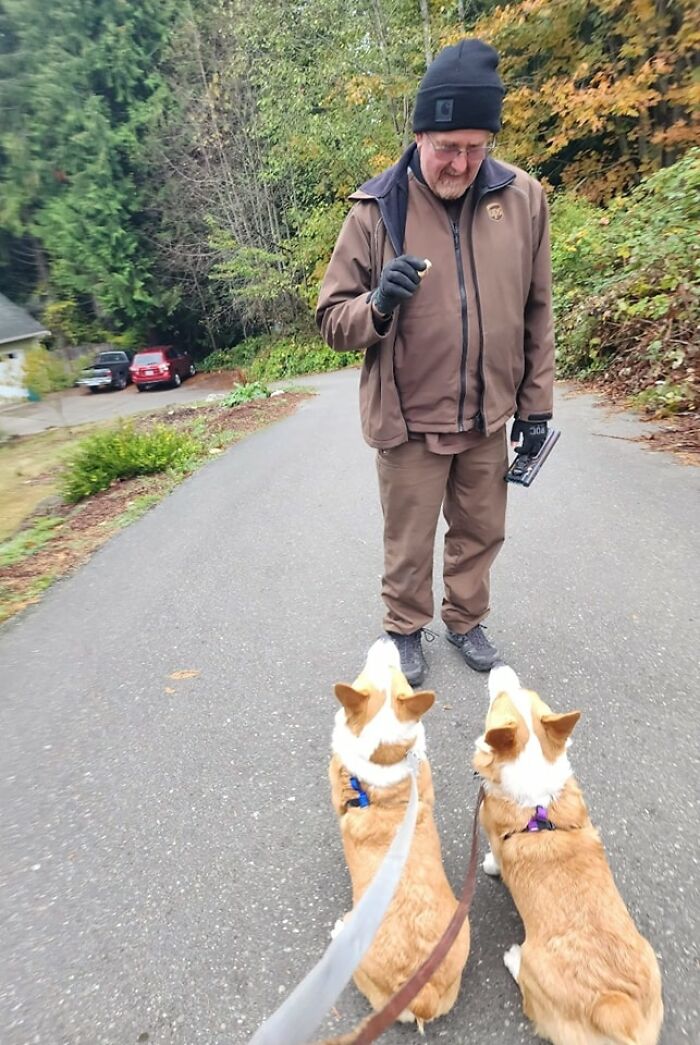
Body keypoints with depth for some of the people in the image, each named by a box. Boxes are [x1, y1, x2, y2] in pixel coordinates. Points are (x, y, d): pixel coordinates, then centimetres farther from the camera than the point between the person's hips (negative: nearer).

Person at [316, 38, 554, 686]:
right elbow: (333, 319, -4)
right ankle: (406, 629, 36)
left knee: (482, 532, 17)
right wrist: (378, 304, -26)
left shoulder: (523, 198, 1)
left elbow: (537, 314, 7)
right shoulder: (377, 209, -7)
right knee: (409, 544, 10)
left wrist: (536, 403, 6)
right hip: (409, 420, -3)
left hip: (490, 417, 3)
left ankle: (466, 620, 42)